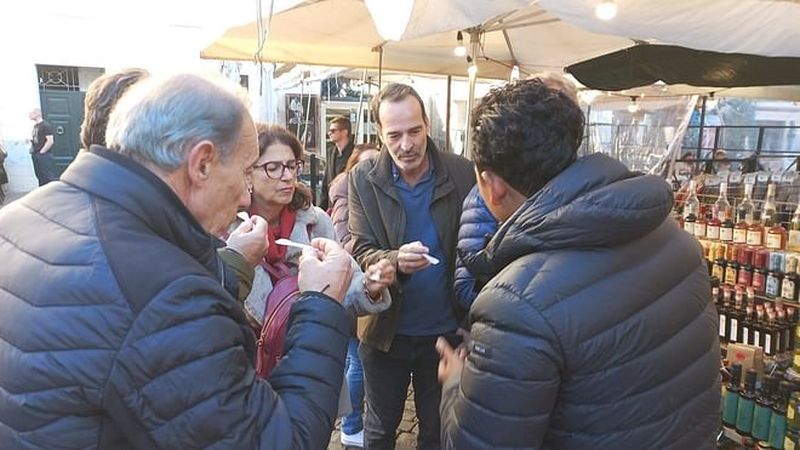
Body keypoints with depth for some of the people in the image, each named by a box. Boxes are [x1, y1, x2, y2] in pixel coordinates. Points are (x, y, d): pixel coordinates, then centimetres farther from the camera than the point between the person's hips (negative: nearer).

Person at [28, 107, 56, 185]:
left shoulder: (45, 125, -11)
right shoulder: (35, 126, 15)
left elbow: (50, 141, -18)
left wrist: (41, 152, -15)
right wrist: (32, 149, 11)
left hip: (44, 156, -9)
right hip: (35, 156, 9)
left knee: (49, 177, -9)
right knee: (40, 176, 12)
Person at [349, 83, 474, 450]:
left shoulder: (463, 173, -11)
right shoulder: (364, 178, -9)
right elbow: (360, 251, -11)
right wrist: (395, 260, -34)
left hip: (445, 330, 0)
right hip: (386, 330, 0)